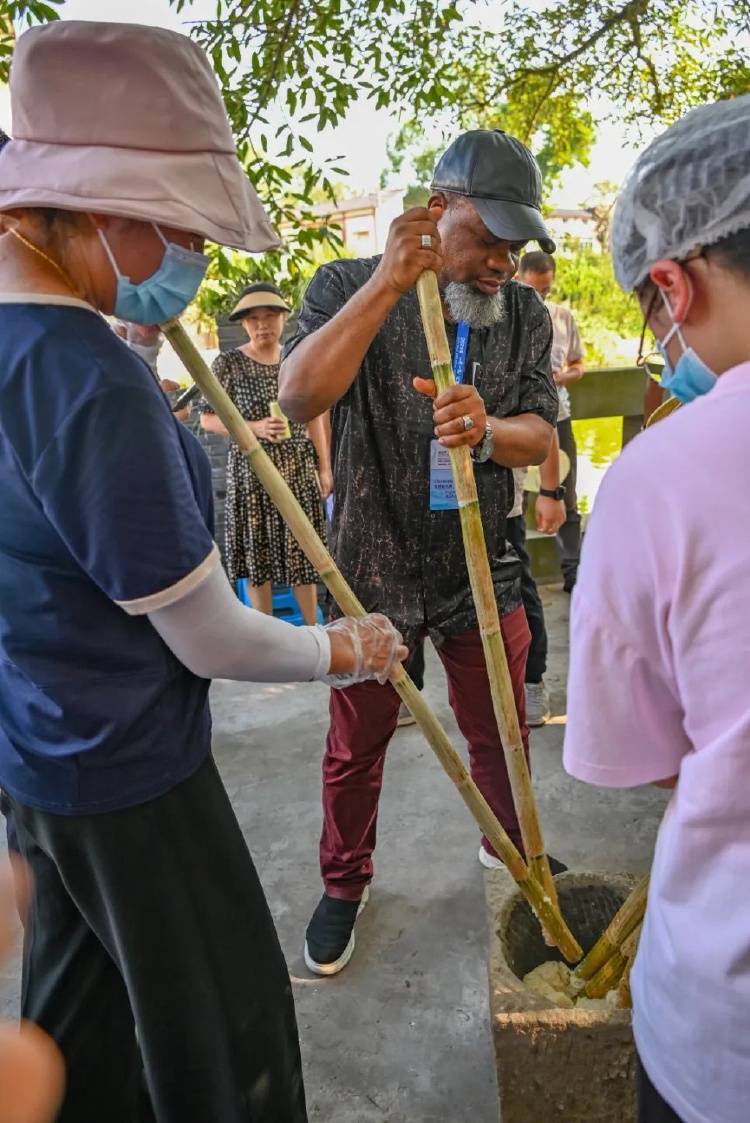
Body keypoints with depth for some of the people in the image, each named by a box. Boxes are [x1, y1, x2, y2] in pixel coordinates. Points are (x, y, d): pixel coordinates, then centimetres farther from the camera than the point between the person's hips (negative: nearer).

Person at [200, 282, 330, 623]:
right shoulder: (228, 363, -5)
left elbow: (314, 418, 10)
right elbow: (207, 419, -4)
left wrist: (324, 467, 8)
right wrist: (254, 428, -18)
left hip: (299, 468, 3)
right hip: (251, 470, -2)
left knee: (304, 549, 8)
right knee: (257, 552, 5)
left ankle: (313, 627, 22)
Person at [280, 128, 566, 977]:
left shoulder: (525, 315, 2)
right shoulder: (348, 287, -7)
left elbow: (540, 436, -3)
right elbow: (299, 397, -23)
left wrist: (485, 429, -26)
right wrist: (391, 281, -27)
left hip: (481, 572, 3)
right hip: (372, 571, -2)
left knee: (500, 733, 17)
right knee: (355, 748, 13)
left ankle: (510, 844, 48)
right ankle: (344, 884, 38)